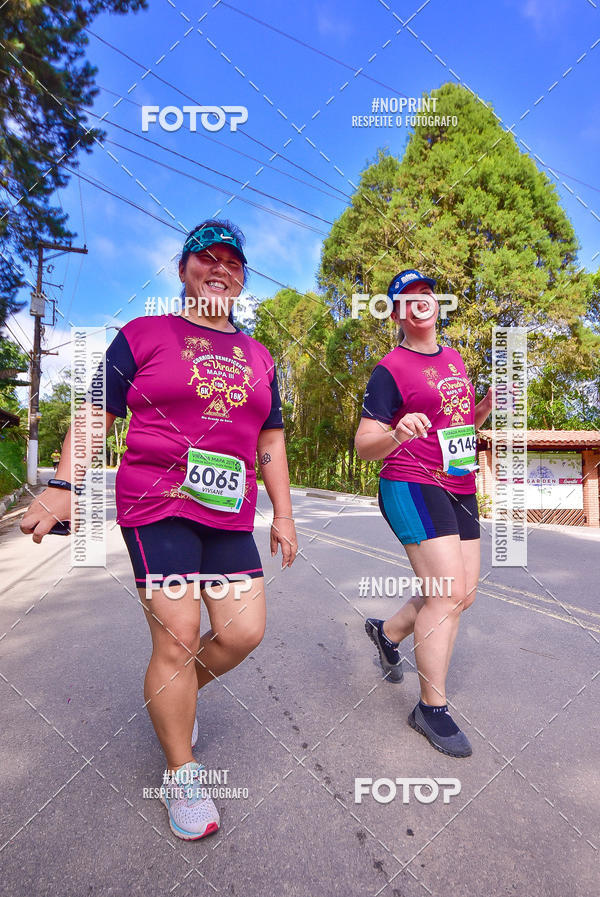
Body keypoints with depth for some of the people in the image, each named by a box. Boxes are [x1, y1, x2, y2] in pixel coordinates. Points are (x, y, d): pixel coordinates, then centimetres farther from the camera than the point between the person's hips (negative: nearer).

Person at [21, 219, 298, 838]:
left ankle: (172, 697, 35)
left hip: (229, 514, 5)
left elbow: (271, 442, 16)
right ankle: (181, 775, 22)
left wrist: (283, 516, 13)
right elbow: (95, 415, 4)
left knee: (244, 632, 3)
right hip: (156, 506, -4)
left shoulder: (257, 357, 16)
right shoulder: (143, 335, 5)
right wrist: (62, 486, -6)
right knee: (176, 638, -4)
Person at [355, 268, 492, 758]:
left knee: (463, 594, 12)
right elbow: (365, 445, -14)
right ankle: (432, 708, 8)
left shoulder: (454, 358, 15)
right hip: (413, 486, -8)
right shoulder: (390, 369, -8)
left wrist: (490, 401, 6)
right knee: (447, 593, -11)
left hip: (460, 488, 8)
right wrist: (397, 435, -34)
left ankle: (387, 630, 36)